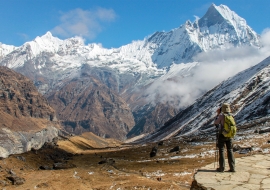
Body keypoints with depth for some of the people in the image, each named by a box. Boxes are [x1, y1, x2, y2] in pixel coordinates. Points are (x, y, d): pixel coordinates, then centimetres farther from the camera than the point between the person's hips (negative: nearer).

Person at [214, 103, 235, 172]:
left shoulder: (221, 115, -13)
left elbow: (216, 123, 0)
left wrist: (217, 115, 7)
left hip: (222, 135, -4)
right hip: (229, 136, 4)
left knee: (221, 151, 4)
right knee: (230, 151, 10)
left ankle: (221, 168, 5)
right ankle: (232, 167, 8)